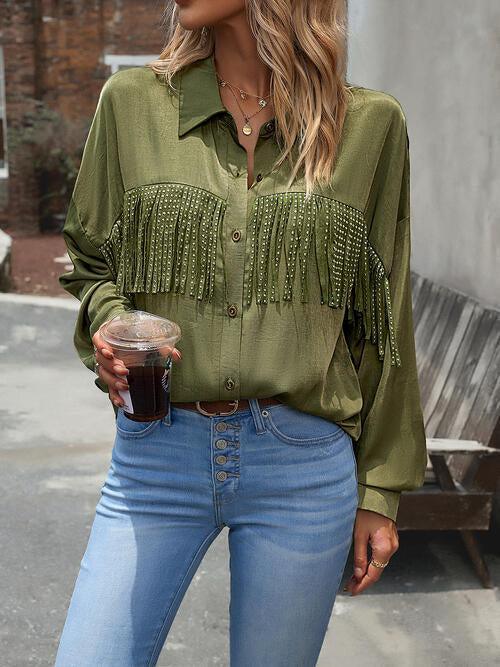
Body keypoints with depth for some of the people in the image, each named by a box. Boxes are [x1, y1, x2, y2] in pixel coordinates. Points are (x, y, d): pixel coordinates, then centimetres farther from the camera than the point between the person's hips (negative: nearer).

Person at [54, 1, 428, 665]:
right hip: (157, 454, 1)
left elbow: (383, 321, 4)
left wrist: (381, 490, 5)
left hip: (304, 464, 0)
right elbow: (91, 262, 14)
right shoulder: (132, 102, 3)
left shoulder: (371, 123, 0)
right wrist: (107, 326, -10)